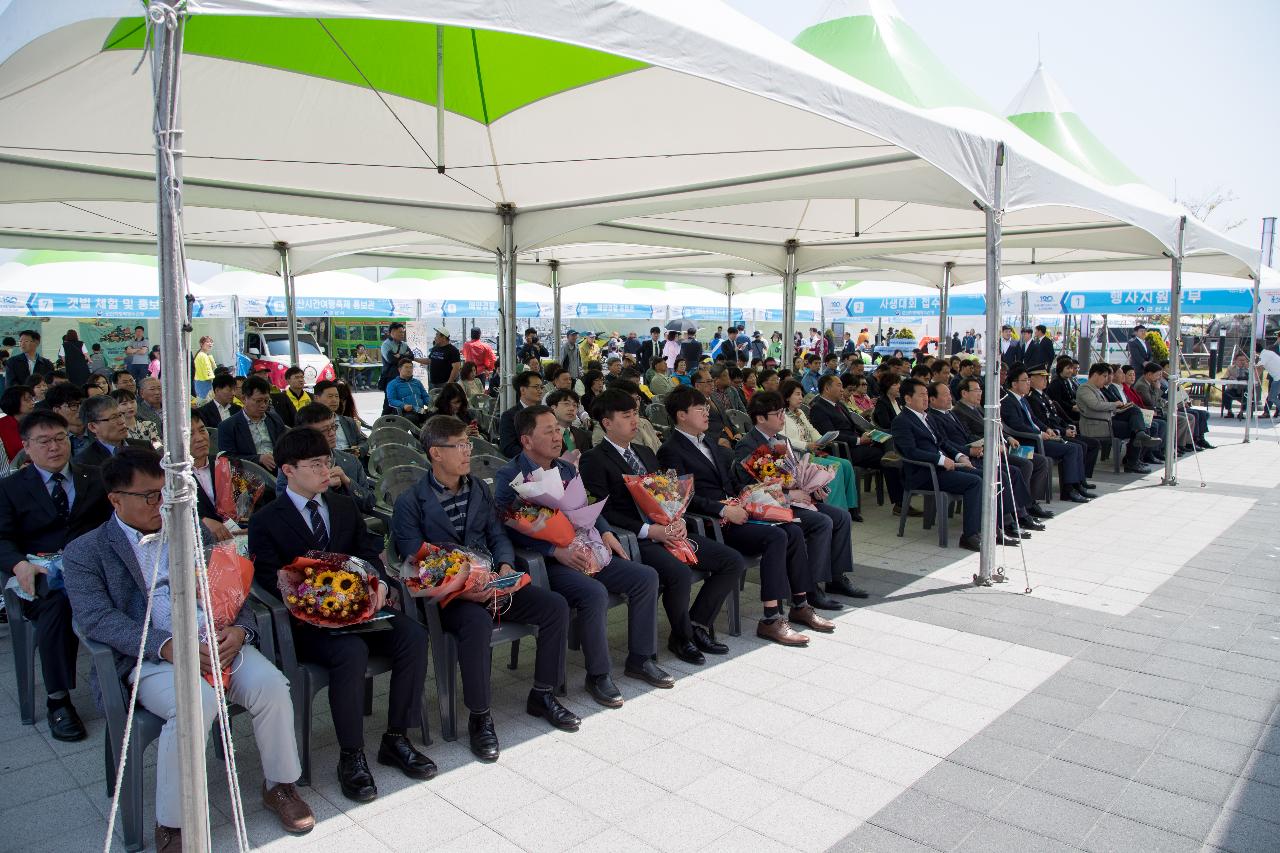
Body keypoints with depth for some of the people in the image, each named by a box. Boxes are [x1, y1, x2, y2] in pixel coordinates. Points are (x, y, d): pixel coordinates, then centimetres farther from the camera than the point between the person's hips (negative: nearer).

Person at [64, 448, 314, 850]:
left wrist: (239, 629, -10)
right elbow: (97, 618, -8)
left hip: (217, 640, 4)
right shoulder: (85, 552, 6)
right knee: (196, 702, -33)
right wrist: (167, 646, -23)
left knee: (270, 683, -23)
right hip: (149, 658, -3)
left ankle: (280, 786, 1)